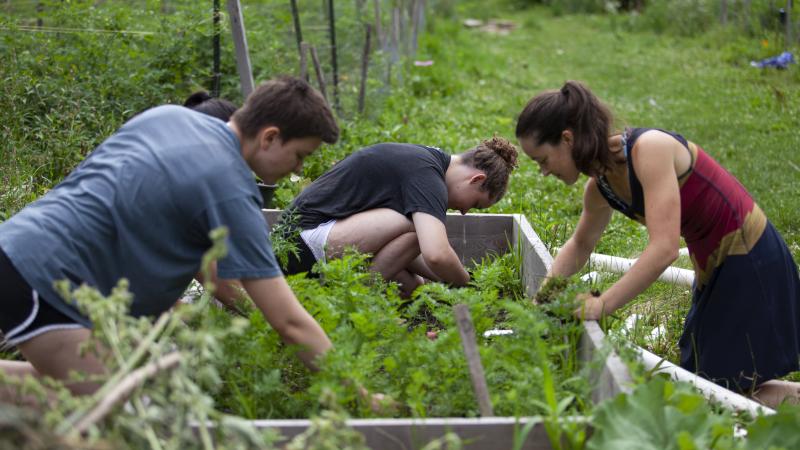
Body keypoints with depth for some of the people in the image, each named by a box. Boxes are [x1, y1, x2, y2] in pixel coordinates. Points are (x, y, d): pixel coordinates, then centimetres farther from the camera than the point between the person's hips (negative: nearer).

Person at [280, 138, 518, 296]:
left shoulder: (421, 157, 15)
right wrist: (466, 283, -11)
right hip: (304, 240, -10)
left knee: (411, 284, 4)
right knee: (414, 224, -20)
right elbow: (437, 255, -31)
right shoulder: (427, 175, -16)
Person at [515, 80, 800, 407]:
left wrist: (602, 305, -29)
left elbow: (664, 249, -34)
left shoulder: (649, 148, -26)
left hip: (752, 263, -9)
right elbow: (580, 245, 18)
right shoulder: (599, 187, -2)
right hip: (712, 268, 9)